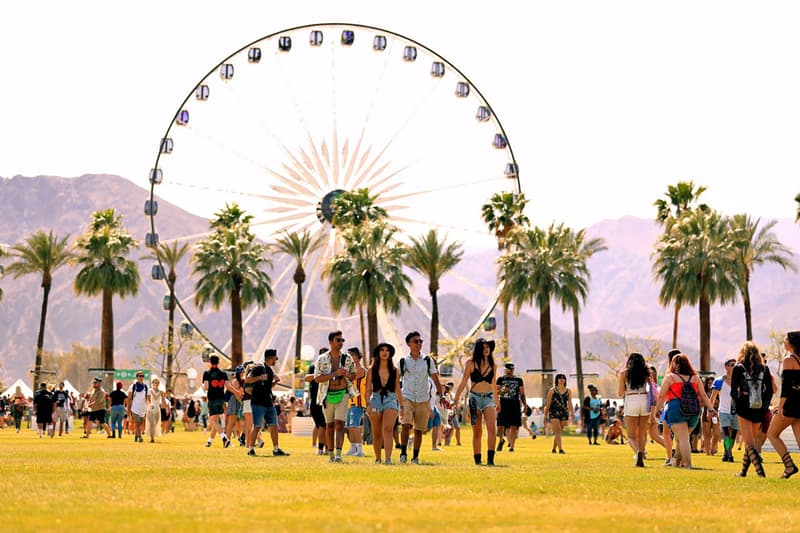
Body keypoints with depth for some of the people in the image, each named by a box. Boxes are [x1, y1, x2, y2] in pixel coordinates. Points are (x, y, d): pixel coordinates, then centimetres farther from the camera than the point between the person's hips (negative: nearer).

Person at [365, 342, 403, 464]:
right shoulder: (372, 370, 6)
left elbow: (398, 390, 14)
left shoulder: (394, 371, 9)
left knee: (388, 429, -20)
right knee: (377, 433, 8)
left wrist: (402, 406, 12)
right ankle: (378, 458, 23)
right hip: (376, 400, 1)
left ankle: (388, 458, -29)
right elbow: (367, 389, 3)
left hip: (391, 400, -1)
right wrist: (368, 404, -10)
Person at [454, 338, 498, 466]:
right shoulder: (471, 364, 1)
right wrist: (456, 399, -4)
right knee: (477, 432, 3)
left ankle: (490, 459, -19)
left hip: (489, 398, 1)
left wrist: (497, 400, 29)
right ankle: (477, 460, 10)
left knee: (492, 428, -18)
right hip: (475, 398, -1)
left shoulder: (492, 365, 9)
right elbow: (463, 382, 2)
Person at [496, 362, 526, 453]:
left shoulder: (518, 380, 11)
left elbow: (522, 394, 12)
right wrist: (502, 391, -14)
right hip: (503, 405, 0)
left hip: (515, 405, 0)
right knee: (500, 426, -2)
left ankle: (512, 446, -3)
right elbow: (496, 391, 7)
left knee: (514, 426, -6)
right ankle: (501, 440, 26)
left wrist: (524, 405, 3)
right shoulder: (501, 379, 9)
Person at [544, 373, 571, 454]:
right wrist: (545, 415, 4)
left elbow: (569, 403, 4)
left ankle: (554, 449, 22)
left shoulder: (568, 391, 9)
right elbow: (548, 403, 5)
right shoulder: (552, 391, 2)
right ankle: (560, 449, -21)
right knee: (558, 431, -15)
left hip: (564, 414, 3)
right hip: (554, 413, -3)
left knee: (559, 432, 8)